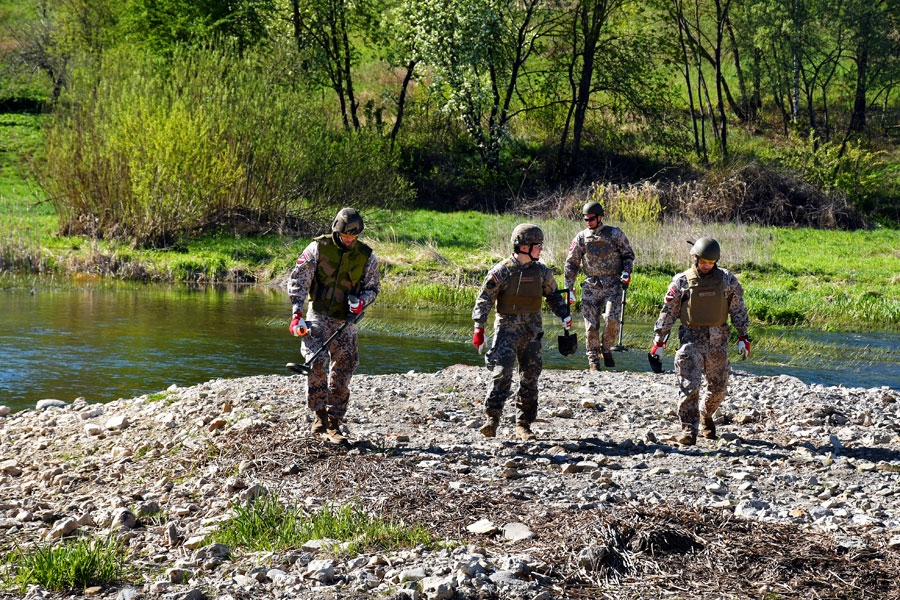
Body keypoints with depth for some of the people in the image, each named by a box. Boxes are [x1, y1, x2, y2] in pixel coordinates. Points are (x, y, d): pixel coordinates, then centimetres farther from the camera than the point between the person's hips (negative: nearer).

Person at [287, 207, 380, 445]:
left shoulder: (366, 256, 2)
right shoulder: (318, 247, -5)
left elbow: (373, 287, 12)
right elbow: (298, 279, -3)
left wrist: (361, 302, -10)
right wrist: (297, 313, -12)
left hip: (346, 321, 2)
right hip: (318, 316, -2)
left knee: (343, 373, 3)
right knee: (316, 361, -21)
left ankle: (333, 423, 13)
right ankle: (320, 415, -9)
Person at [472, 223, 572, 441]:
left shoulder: (541, 271, 5)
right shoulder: (502, 271, -9)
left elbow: (553, 295, 20)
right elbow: (484, 300, -6)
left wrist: (564, 314, 8)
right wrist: (479, 328, -12)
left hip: (532, 330, 5)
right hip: (507, 327, -5)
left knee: (530, 376, 6)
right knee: (502, 372, -17)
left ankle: (524, 424, 14)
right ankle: (492, 419, -16)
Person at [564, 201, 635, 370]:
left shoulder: (615, 234, 0)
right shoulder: (581, 238, 6)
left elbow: (628, 255, 9)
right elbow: (571, 263, 11)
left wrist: (627, 271, -9)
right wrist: (569, 288, 7)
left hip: (613, 285, -2)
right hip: (591, 286, 2)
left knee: (612, 318, -19)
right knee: (591, 324, -1)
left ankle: (606, 349, 6)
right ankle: (593, 360, 10)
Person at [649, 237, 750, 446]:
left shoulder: (727, 279, 3)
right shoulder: (682, 281, -2)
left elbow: (738, 309, 9)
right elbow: (668, 313, 2)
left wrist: (743, 337, 4)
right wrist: (658, 342, 1)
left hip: (718, 340, 2)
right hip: (691, 339, -2)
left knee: (719, 387, 10)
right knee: (689, 386, -12)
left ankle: (706, 413, 39)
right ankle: (689, 430, -8)